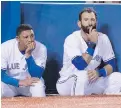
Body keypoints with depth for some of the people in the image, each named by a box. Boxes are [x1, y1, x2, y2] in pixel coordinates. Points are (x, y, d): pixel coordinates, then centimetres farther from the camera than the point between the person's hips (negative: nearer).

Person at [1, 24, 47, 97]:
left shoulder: (41, 48, -19)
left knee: (38, 84, -33)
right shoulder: (5, 48, -18)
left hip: (31, 82, 0)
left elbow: (36, 76, -23)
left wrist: (28, 55, -36)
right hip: (11, 83, 0)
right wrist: (20, 82, -33)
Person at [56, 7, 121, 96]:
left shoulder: (103, 38, -4)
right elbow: (80, 65, -29)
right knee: (82, 75, -36)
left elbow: (112, 64, -5)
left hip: (92, 82, 5)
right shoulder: (72, 39, -18)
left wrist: (99, 72, -26)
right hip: (67, 84, -5)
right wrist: (92, 43, -29)